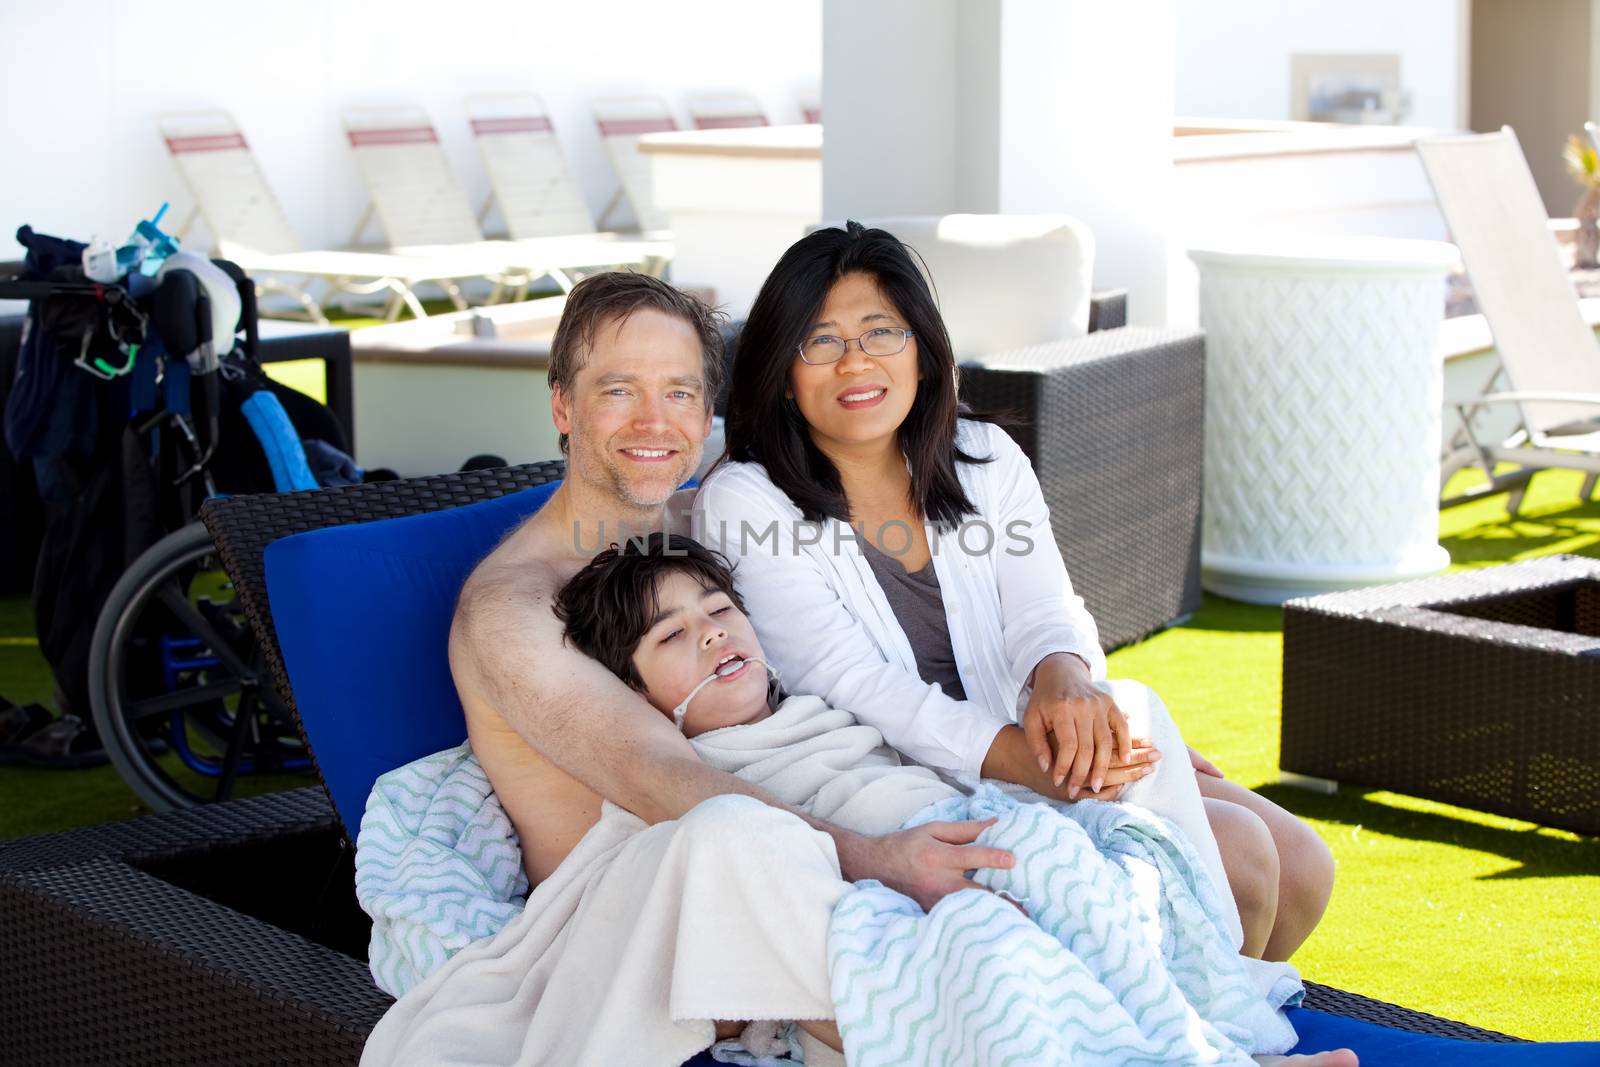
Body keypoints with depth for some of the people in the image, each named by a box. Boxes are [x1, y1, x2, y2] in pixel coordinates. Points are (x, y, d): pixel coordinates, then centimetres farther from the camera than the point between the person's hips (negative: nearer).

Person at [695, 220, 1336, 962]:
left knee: (1299, 863, -7)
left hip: (1035, 762, 6)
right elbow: (849, 681, -16)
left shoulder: (986, 460, 11)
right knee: (1235, 852, -20)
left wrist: (1062, 675, -30)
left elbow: (1044, 609, -3)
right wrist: (1027, 760, -29)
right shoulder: (742, 504, -6)